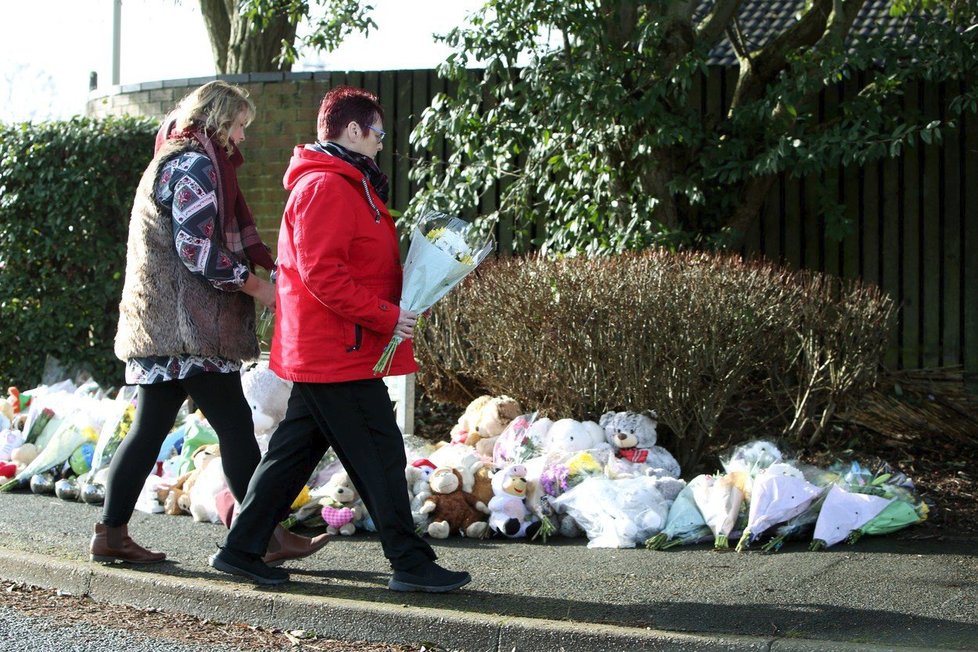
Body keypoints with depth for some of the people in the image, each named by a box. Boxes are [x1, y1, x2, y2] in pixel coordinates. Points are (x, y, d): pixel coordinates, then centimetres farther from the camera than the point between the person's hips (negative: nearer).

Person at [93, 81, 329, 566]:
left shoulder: (174, 160, 22)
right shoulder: (195, 165, -10)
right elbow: (197, 248, -19)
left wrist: (259, 271, 18)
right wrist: (257, 287, -10)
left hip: (158, 322, 10)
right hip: (188, 325, -10)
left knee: (150, 427, 10)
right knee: (234, 424, -6)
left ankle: (111, 534, 12)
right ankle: (269, 535, -3)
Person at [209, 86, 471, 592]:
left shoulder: (345, 185, 20)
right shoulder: (326, 187, -15)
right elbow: (323, 274, -23)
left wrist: (401, 302, 13)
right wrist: (387, 316, -20)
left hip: (319, 355, 11)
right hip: (341, 356, -11)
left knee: (295, 451, 13)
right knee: (380, 455, -5)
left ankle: (241, 550, 18)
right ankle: (410, 564, 1)